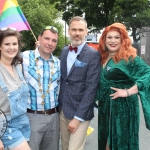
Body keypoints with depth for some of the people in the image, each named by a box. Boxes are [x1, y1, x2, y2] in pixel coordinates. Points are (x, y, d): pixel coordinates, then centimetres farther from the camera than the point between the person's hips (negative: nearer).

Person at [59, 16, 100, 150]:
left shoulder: (93, 54, -11)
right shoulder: (64, 51, 8)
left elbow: (91, 87, -15)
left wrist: (78, 117, -16)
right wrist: (58, 105, 6)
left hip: (80, 112, -5)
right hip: (62, 110, 6)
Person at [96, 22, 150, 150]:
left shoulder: (129, 57, -12)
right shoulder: (102, 58, 7)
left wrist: (128, 92, -24)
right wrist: (99, 98, 7)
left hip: (123, 107, -6)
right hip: (105, 107, 6)